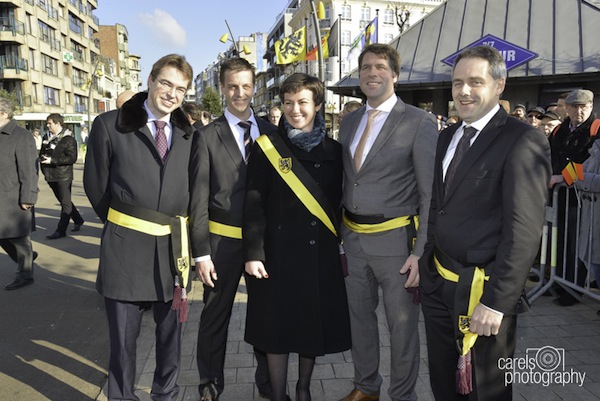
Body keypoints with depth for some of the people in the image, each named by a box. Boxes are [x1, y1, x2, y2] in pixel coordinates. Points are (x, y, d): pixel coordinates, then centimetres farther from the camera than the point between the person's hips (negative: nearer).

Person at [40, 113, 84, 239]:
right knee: (64, 201, 16)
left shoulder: (69, 139, -10)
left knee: (65, 203, -1)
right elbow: (42, 153, 23)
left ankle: (61, 230, 2)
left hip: (63, 176, -8)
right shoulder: (46, 137, 12)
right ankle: (78, 220, 31)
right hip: (51, 176, 8)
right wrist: (43, 159, 2)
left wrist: (52, 160, -21)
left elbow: (72, 158, -18)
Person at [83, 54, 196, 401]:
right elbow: (96, 186, 2)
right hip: (126, 246, -3)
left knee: (171, 331, 17)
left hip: (174, 246, 3)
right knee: (123, 336, 10)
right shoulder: (109, 125, -3)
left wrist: (181, 231, 5)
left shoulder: (188, 134, 7)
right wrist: (121, 223, 6)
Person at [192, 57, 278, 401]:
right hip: (224, 239, -2)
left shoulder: (271, 132, 4)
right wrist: (201, 251, -9)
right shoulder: (209, 136, -5)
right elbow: (200, 198, -6)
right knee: (216, 315, 12)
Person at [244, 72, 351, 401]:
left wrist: (340, 244, 7)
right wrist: (253, 253, -12)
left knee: (315, 325, 13)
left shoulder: (333, 150, 6)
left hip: (321, 253, 3)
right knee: (278, 326, 6)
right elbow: (253, 204, -6)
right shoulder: (268, 147, -3)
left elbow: (338, 203, 10)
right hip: (279, 252, -3)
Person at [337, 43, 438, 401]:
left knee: (402, 324, 8)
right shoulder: (349, 122, 10)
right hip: (354, 237, 6)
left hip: (395, 239, -5)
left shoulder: (420, 123, -9)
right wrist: (339, 232, 8)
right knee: (360, 315, 19)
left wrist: (421, 252, -15)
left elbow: (431, 194, -10)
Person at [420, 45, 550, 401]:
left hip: (483, 290, -6)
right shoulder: (449, 137, 10)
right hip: (437, 283, 7)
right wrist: (426, 258, 12)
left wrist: (496, 301, -20)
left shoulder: (523, 141, -14)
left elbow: (524, 231, -19)